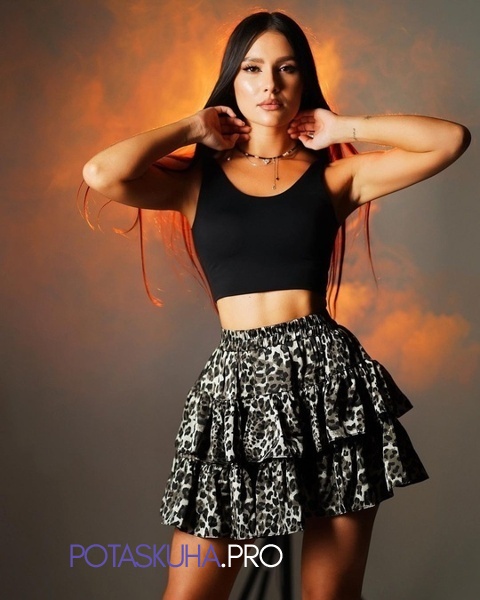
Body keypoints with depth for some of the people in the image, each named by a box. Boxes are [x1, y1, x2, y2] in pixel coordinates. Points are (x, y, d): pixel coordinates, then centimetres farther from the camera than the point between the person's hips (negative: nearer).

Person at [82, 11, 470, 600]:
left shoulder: (333, 175, 8)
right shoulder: (198, 179, 8)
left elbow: (451, 139, 0)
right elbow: (101, 174, -10)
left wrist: (345, 127, 5)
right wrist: (193, 129, 3)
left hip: (329, 374, 1)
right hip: (238, 380, 0)